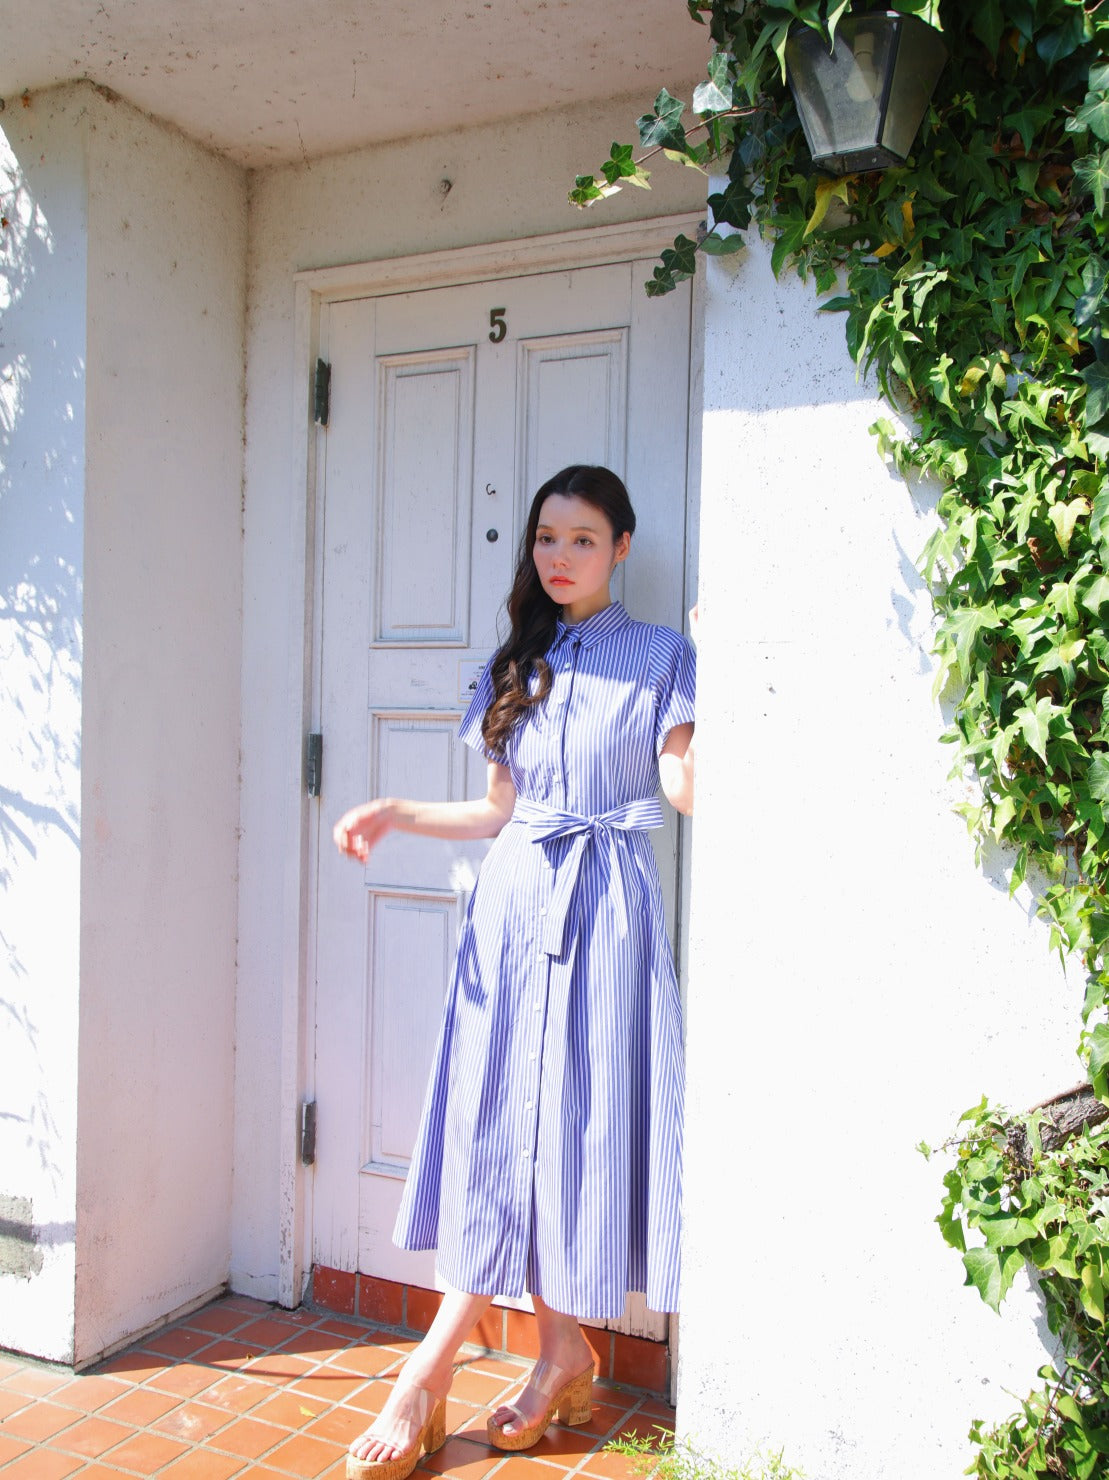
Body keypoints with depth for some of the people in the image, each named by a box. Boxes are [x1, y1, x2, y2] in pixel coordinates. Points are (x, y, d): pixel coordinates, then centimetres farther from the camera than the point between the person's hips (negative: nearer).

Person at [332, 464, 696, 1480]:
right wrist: (396, 814, 5)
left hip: (605, 899, -4)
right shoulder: (515, 665, 16)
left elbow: (686, 789, -8)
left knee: (578, 1111, -4)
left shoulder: (661, 654, 4)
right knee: (503, 1115, 0)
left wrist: (713, 680, -17)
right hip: (513, 897, 4)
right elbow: (501, 809, 15)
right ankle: (563, 1351, 14)